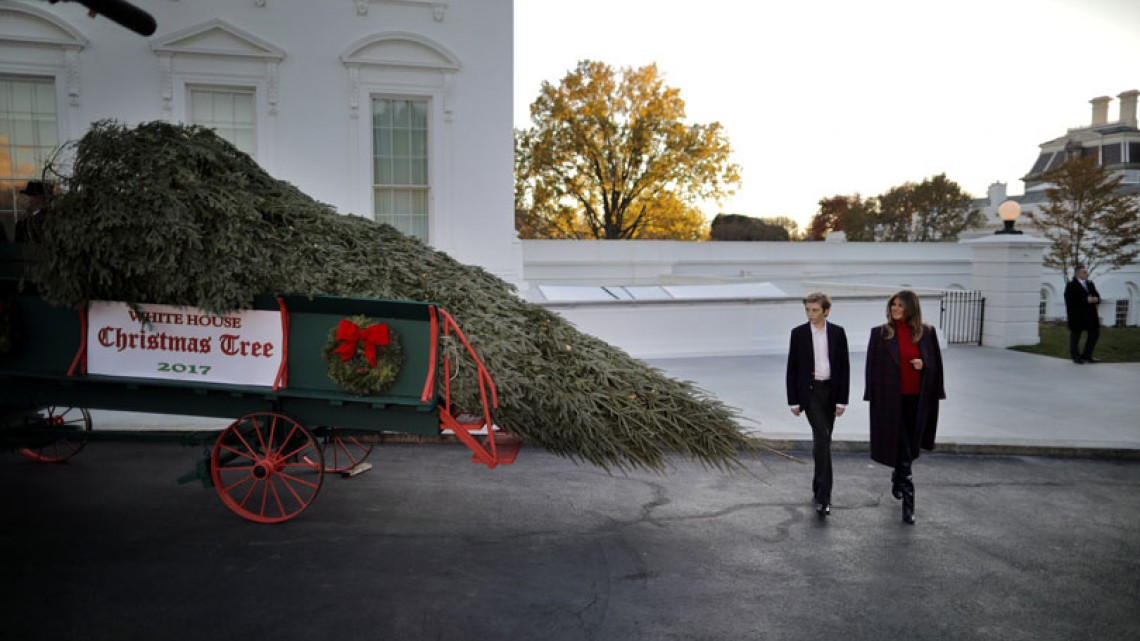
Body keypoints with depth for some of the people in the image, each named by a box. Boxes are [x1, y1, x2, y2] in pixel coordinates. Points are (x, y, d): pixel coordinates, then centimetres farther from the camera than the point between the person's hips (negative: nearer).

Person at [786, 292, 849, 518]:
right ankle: (824, 495, -15)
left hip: (831, 391, 3)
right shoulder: (798, 333, -2)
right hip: (809, 391, -2)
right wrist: (794, 400, -2)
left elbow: (844, 367, 2)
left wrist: (842, 399, -3)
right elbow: (792, 368, 0)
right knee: (822, 438, -15)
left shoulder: (838, 333, 1)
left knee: (822, 440, 11)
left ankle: (818, 487, 27)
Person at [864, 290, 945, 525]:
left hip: (917, 399, 3)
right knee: (902, 451, -5)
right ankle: (908, 503, 1)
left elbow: (936, 363, 10)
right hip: (891, 400, -3)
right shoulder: (880, 333, -3)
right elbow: (873, 366, 0)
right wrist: (873, 397, -4)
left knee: (910, 447, 16)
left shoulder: (926, 333, 3)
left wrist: (923, 364, -13)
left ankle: (897, 480, 43)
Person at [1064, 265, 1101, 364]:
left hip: (1090, 314, 7)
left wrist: (1095, 299, -9)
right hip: (1077, 316, -7)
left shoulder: (1090, 284, 14)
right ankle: (1076, 357, 16)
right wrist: (1086, 300, -22)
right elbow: (1070, 301, -18)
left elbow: (1097, 296, 15)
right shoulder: (1071, 286, -9)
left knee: (1095, 333, 8)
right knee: (1075, 336, 3)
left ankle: (1086, 356, 21)